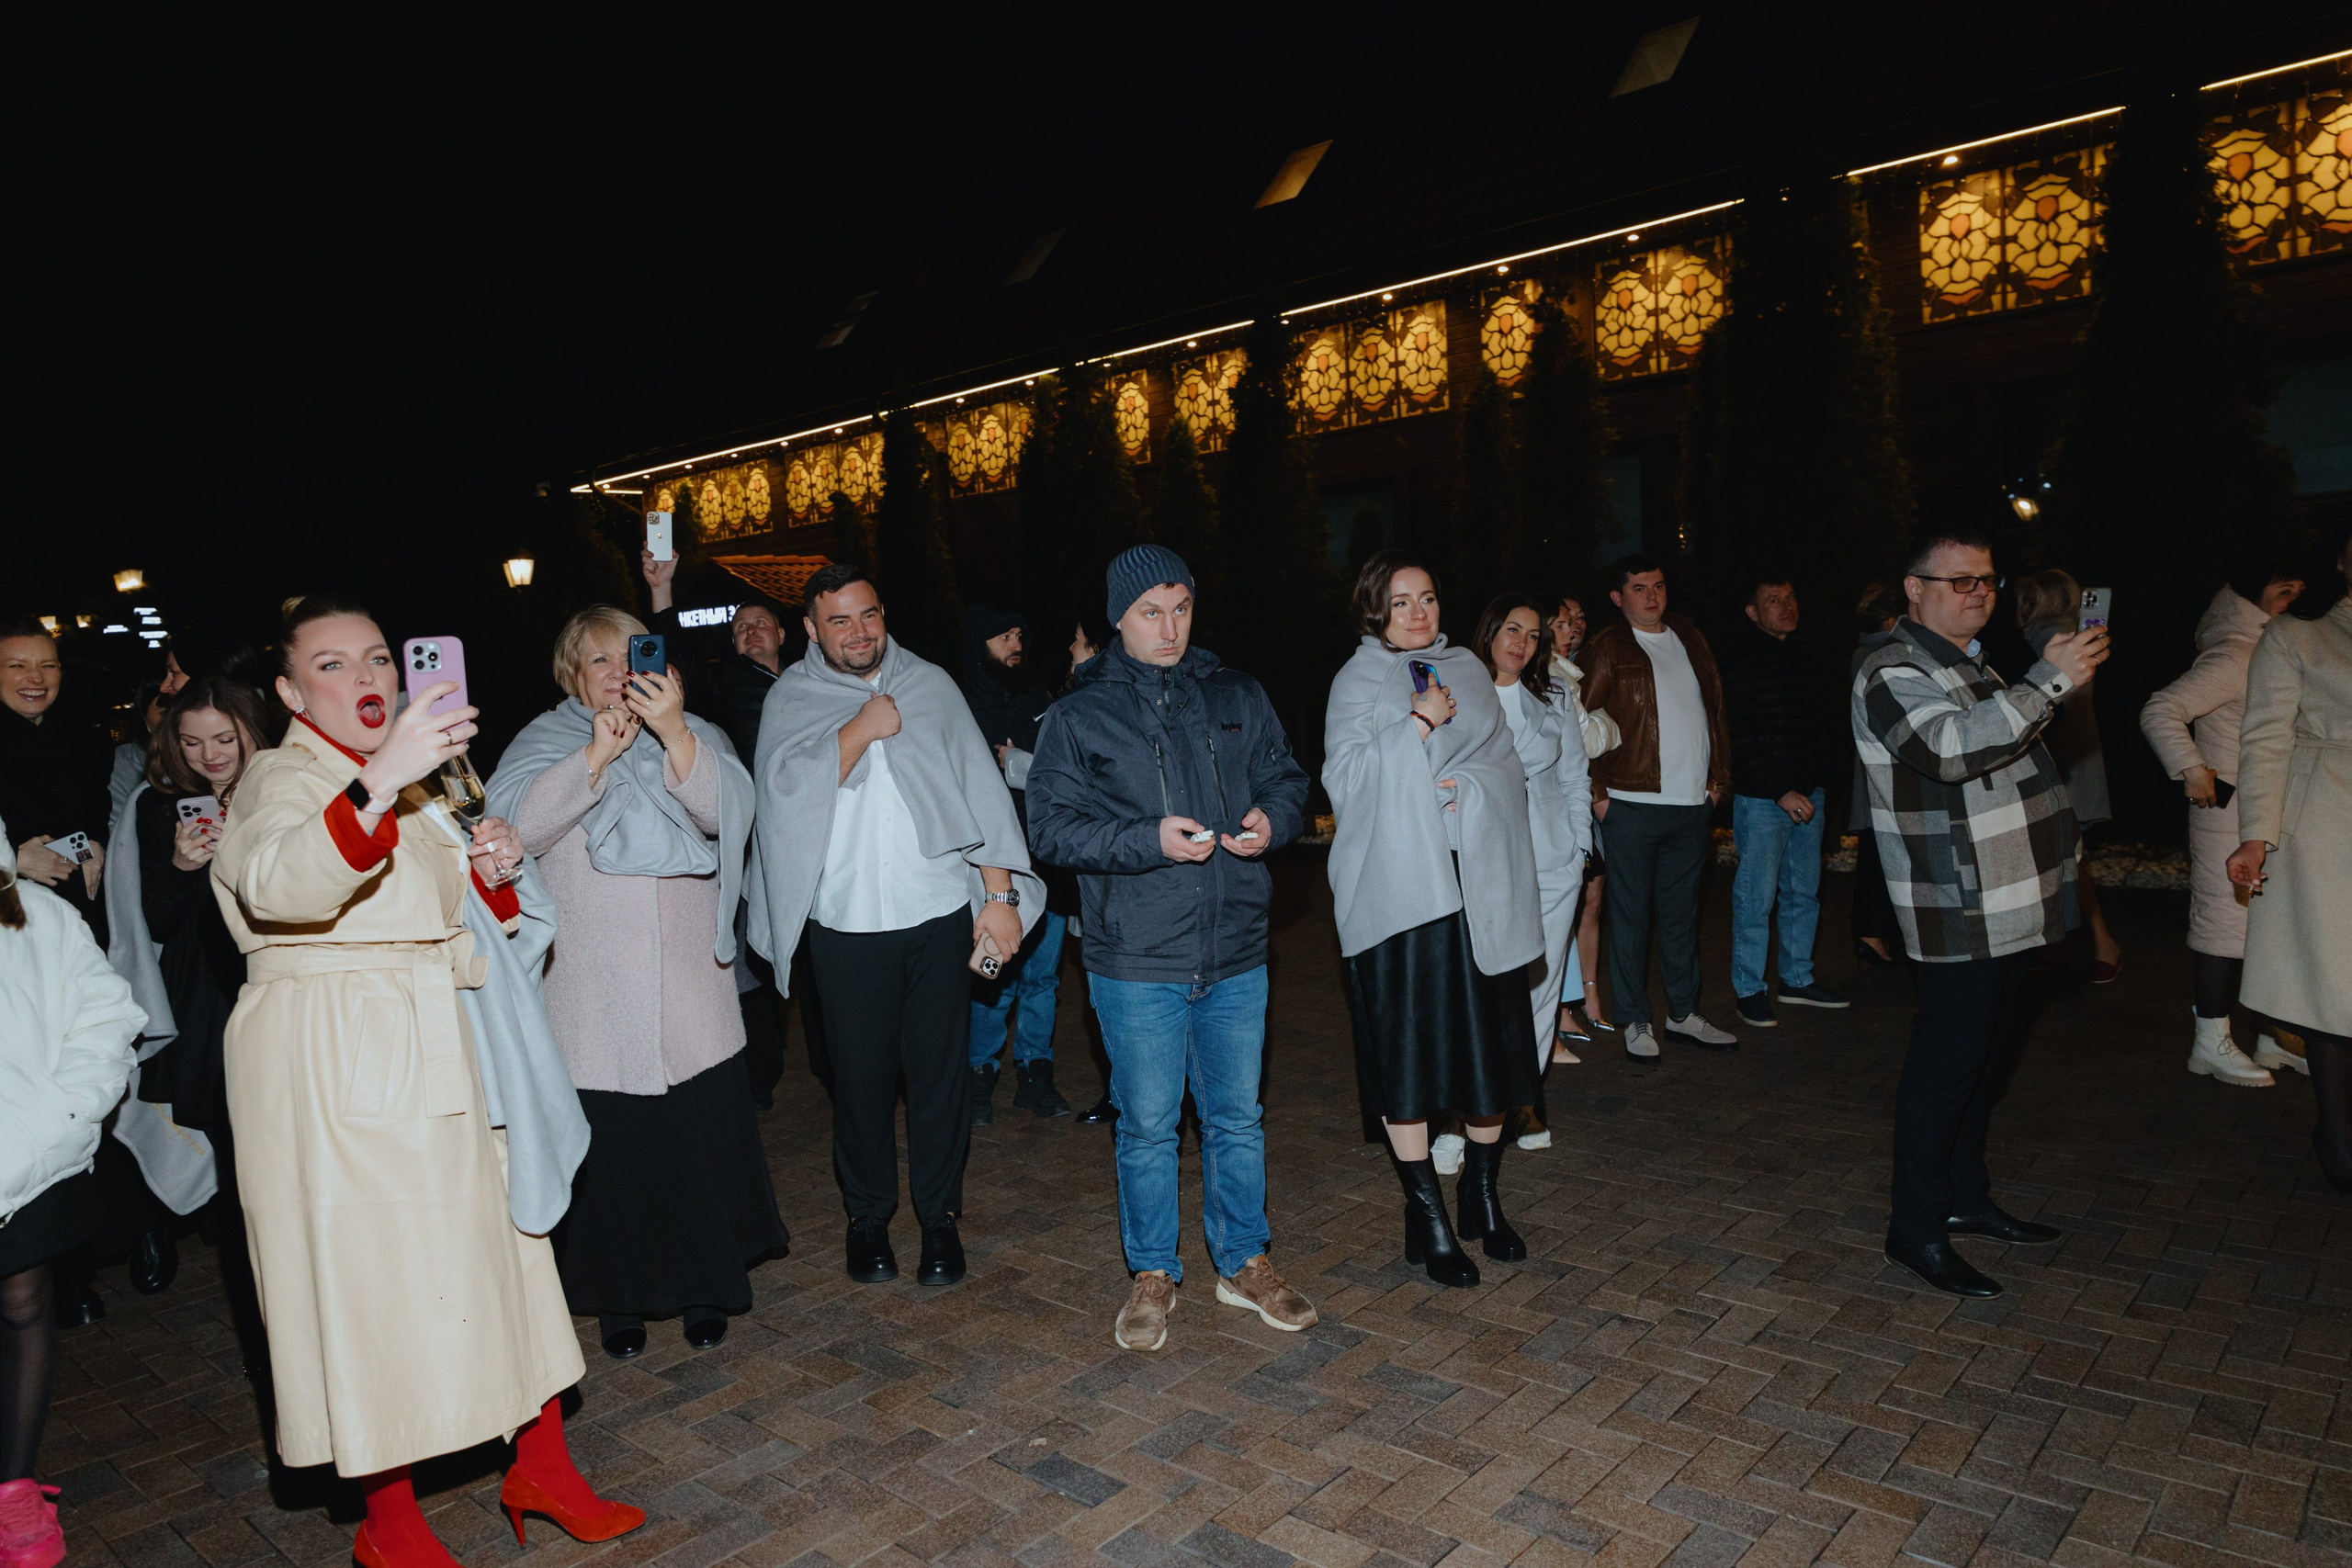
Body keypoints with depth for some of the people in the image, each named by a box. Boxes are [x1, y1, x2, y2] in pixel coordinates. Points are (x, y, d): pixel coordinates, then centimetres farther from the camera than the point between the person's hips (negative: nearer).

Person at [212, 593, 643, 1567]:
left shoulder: (409, 781, 16)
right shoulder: (283, 778, -9)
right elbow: (281, 885, -33)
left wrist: (491, 877, -1)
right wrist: (377, 784, -48)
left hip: (436, 1065, 7)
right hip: (332, 1076, -7)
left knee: (495, 1256, 10)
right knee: (371, 1281, 1)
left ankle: (541, 1469, 26)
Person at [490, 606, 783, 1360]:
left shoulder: (690, 736, 8)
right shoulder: (544, 741, 6)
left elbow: (724, 809, -12)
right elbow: (516, 825, -12)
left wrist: (674, 731, -27)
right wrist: (597, 754, -23)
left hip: (690, 994, 1)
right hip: (592, 1005, -1)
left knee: (702, 1141, 5)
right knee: (609, 1149, 5)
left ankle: (706, 1286, 24)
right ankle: (618, 1298, 24)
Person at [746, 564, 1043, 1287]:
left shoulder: (930, 684, 6)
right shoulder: (792, 698, 5)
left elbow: (979, 787, 4)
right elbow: (787, 785, -11)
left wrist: (1000, 895, -2)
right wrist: (864, 728, -12)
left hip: (940, 913, 1)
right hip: (846, 925, 0)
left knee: (939, 1071, 6)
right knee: (862, 1074, 7)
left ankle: (939, 1215, 23)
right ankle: (868, 1214, 28)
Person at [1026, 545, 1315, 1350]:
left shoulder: (1237, 697, 8)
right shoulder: (1077, 716, -1)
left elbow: (1288, 779, 16)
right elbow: (1053, 825, -7)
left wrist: (1272, 818, -8)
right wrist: (1151, 839, -19)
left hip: (1236, 956, 3)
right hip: (1138, 961, -3)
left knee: (1238, 1117, 15)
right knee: (1148, 1125, 9)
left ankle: (1244, 1262, 33)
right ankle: (1153, 1275, 28)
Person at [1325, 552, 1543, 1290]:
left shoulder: (1468, 669, 15)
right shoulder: (1356, 681, 4)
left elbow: (1508, 763, 10)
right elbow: (1344, 780, -8)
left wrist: (1468, 784, -10)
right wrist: (1419, 727, -15)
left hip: (1481, 884, 3)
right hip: (1398, 888, -3)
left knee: (1488, 1042, 6)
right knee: (1407, 1048, 0)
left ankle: (1482, 1193, 25)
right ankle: (1426, 1215, 13)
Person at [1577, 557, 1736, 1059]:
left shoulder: (1690, 639, 15)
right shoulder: (1606, 650, -2)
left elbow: (1714, 708, 18)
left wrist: (1718, 776, 12)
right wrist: (1597, 792, -10)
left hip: (1692, 804, 5)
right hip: (1632, 805, -5)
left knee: (1682, 913, 14)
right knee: (1631, 915, 3)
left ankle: (1683, 1014, 25)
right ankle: (1635, 1021, 13)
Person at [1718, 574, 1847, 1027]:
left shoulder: (1798, 653, 15)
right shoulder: (1740, 660, -10)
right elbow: (1741, 737, -15)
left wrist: (1819, 780, 14)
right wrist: (1780, 791, -18)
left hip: (1807, 790, 8)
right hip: (1761, 797, -8)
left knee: (1805, 891, 13)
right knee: (1757, 896, -4)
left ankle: (1797, 979, 25)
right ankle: (1748, 990, 7)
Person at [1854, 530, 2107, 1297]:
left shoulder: (1969, 664, 19)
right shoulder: (1894, 673, -13)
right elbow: (1952, 748, -31)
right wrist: (2047, 682, -31)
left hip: (2008, 908, 10)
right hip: (1956, 914, -10)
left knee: (1992, 1053, 17)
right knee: (1948, 1063, -5)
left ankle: (1965, 1196, 31)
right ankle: (1916, 1227, 5)